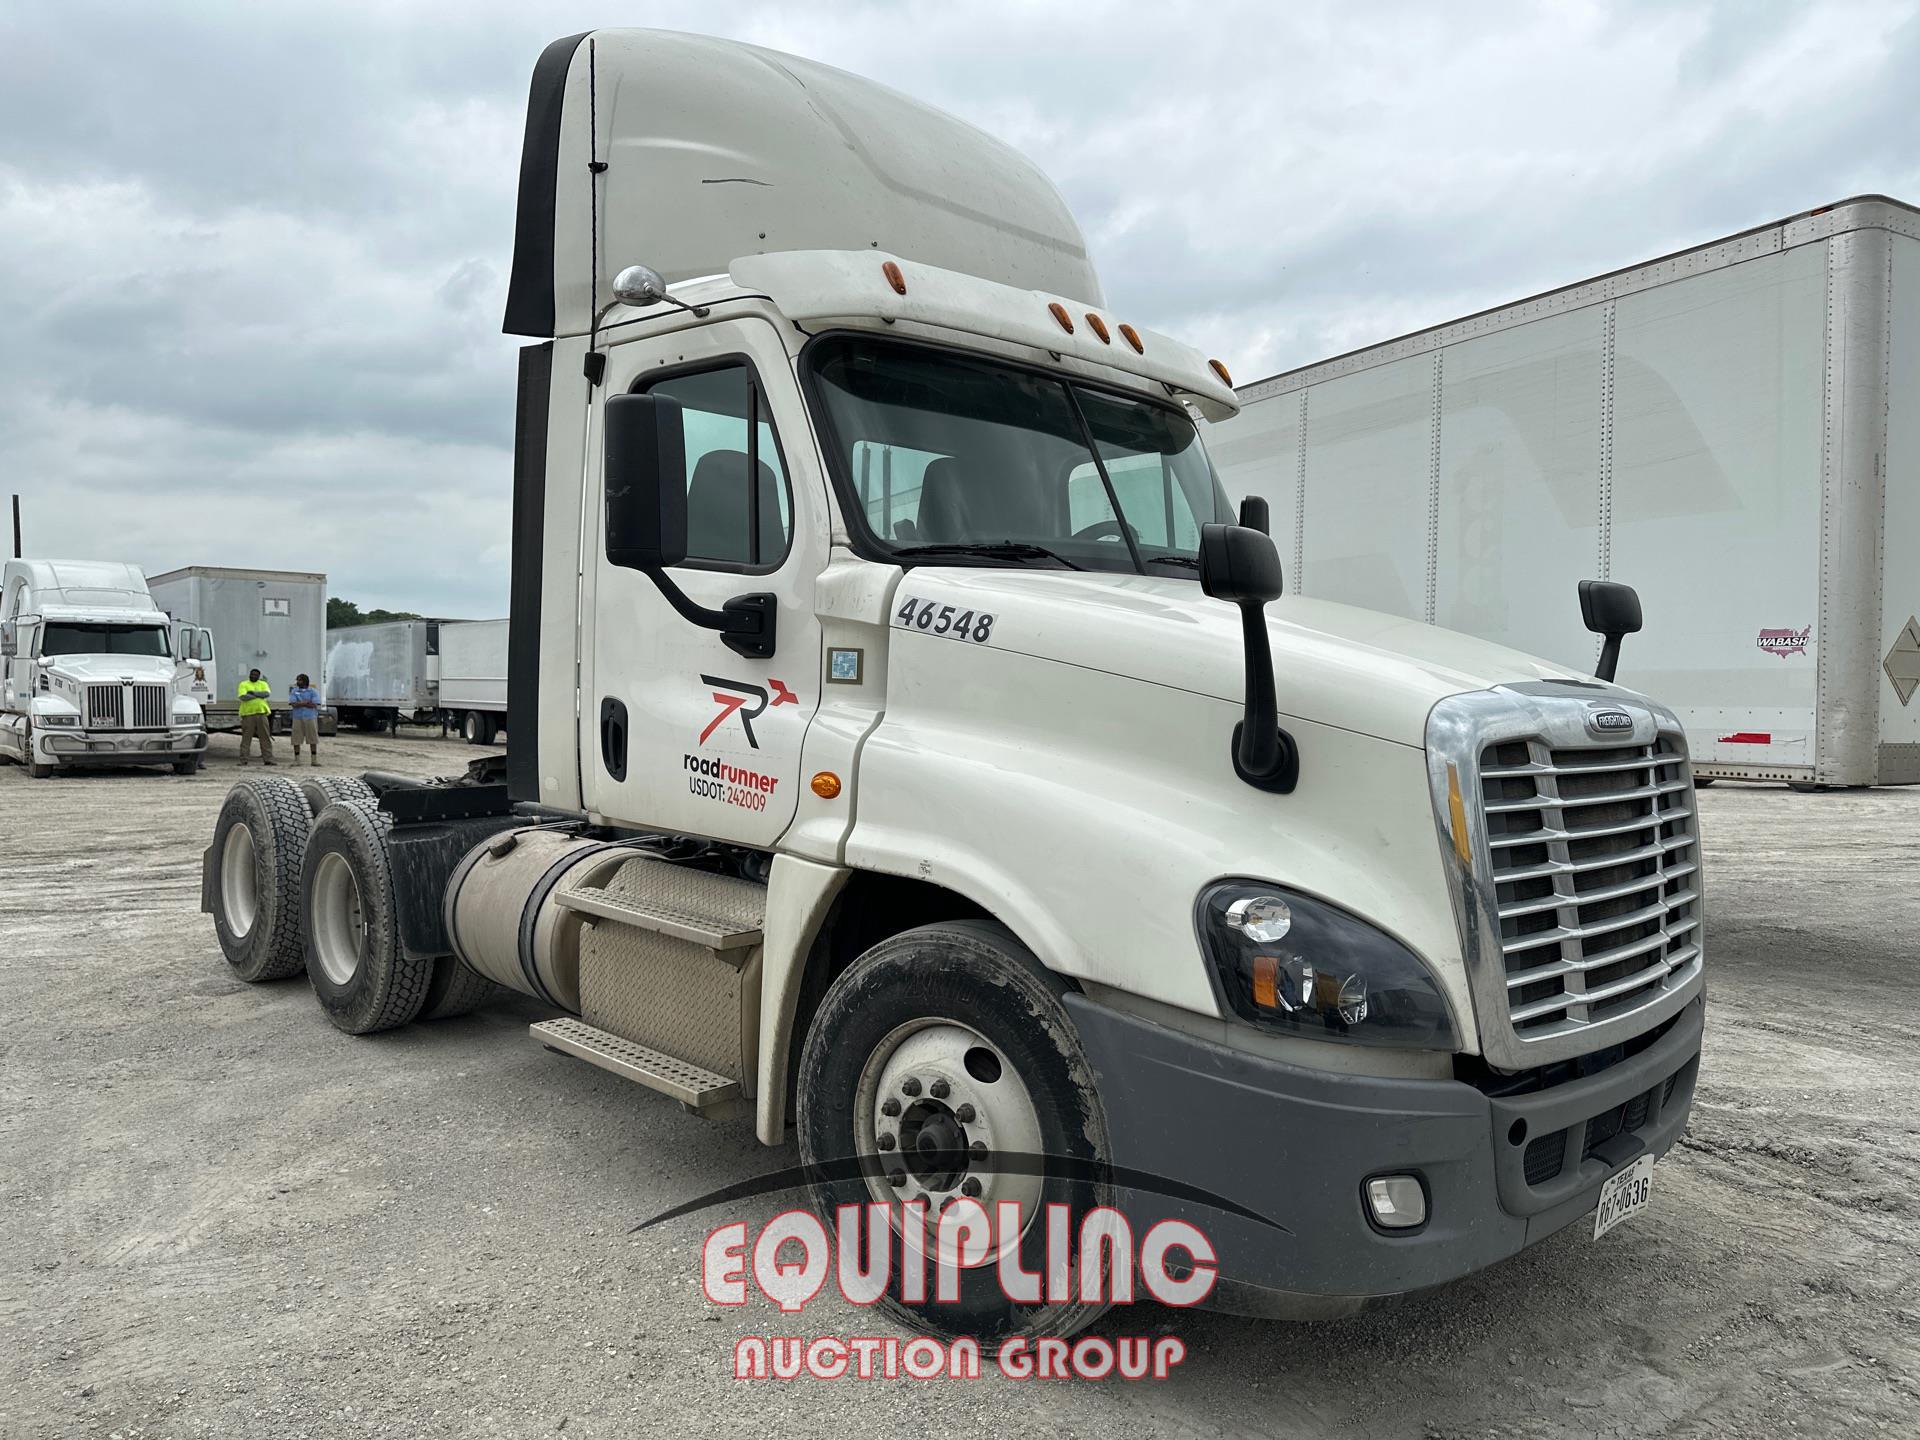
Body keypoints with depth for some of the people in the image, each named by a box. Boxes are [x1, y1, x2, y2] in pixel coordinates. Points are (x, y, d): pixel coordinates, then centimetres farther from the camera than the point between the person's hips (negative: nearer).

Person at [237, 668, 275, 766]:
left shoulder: (263, 684, 14)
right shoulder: (243, 684, 6)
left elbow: (267, 693, -6)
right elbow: (243, 697, -11)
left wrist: (253, 692, -12)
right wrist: (259, 695, -7)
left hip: (262, 713, 2)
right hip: (248, 714, -2)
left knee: (266, 737, 2)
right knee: (246, 738, 0)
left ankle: (268, 759, 5)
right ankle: (243, 760, 4)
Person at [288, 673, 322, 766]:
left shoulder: (313, 691, 4)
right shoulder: (294, 691, 9)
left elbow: (314, 705, -8)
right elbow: (293, 704, -6)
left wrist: (300, 704, -8)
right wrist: (307, 702, -10)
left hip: (310, 718, -1)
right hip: (297, 718, 1)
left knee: (313, 740, 1)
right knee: (296, 740, 1)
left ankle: (314, 759, 7)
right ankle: (296, 760, 8)